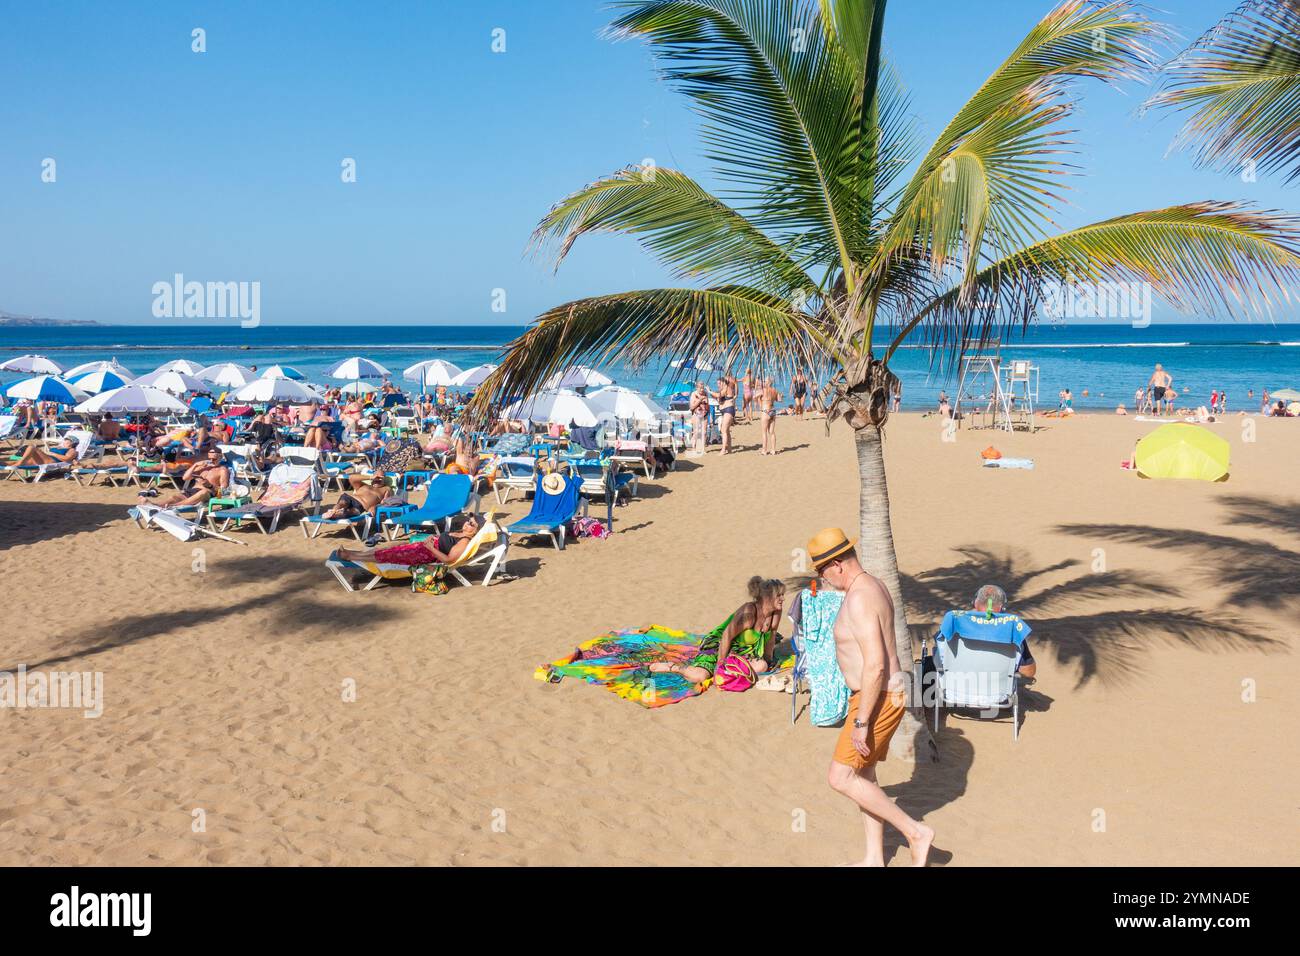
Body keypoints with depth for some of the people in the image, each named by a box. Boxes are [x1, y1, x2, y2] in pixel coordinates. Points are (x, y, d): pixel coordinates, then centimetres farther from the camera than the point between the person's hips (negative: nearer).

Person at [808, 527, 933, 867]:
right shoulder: (872, 585, 10)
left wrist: (860, 722, -25)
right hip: (883, 694, 10)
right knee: (862, 776, 17)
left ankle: (915, 832, 2)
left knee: (840, 778, -6)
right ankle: (874, 859, 26)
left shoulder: (859, 599, -24)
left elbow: (875, 665, -28)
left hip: (878, 699, -10)